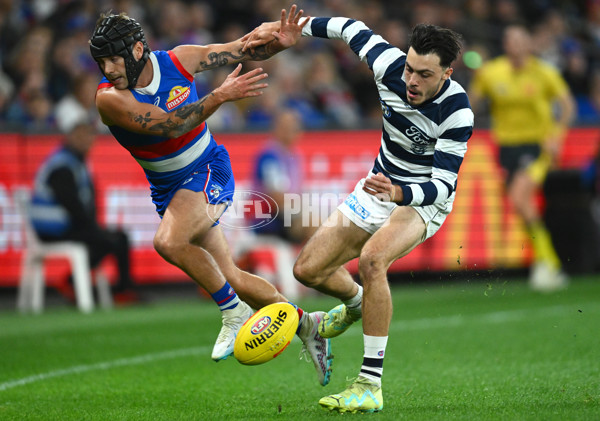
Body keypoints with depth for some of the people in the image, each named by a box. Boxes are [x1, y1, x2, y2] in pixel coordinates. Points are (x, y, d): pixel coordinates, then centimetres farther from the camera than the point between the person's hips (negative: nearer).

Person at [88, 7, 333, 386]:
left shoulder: (177, 61, -14)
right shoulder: (109, 98, -18)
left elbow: (240, 51, -2)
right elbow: (170, 126, -27)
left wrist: (280, 42, -20)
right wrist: (220, 95, -34)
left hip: (208, 170, -3)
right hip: (167, 187, 3)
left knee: (169, 241, -31)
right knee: (229, 277, 4)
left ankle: (235, 313, -13)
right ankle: (306, 324, 24)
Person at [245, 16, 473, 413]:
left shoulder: (457, 112, -29)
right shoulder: (391, 66, -18)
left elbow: (444, 183, -31)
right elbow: (352, 28, 0)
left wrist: (399, 194, -50)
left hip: (424, 202, -6)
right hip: (380, 187, 6)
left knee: (372, 258, -34)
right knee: (308, 269, 1)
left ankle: (371, 385, -32)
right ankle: (356, 304, 38)